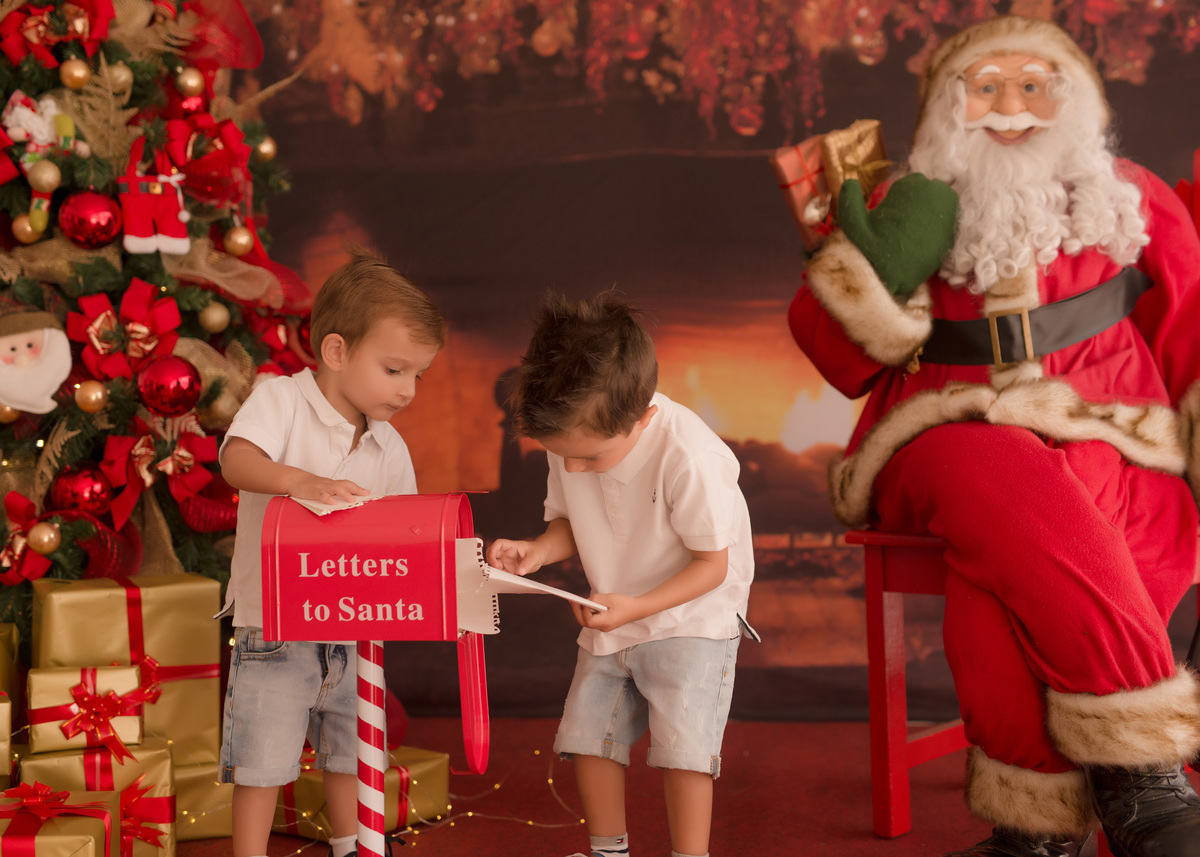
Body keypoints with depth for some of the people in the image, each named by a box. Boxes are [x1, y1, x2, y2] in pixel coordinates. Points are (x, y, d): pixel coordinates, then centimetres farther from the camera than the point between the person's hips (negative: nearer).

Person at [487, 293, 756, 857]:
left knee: (681, 741, -15)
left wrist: (635, 607, -30)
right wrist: (536, 551, -18)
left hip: (692, 615, -6)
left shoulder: (686, 455, -31)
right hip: (612, 619, 7)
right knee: (587, 734, 8)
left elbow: (712, 563, -21)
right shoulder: (570, 439, -12)